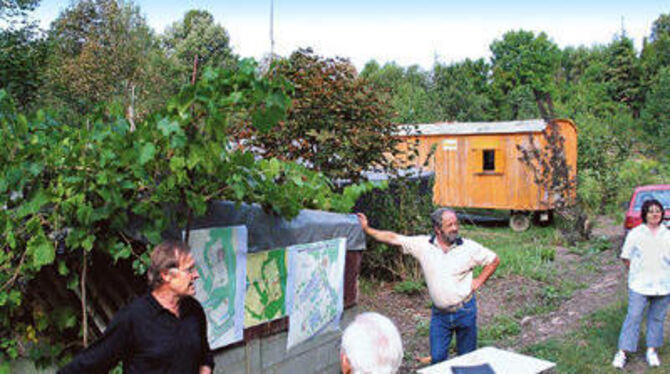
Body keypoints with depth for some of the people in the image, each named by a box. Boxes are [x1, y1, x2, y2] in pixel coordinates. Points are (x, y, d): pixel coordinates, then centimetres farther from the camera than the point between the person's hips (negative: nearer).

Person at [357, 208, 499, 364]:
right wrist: (366, 228, -6)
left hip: (465, 310, -1)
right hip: (439, 313, 1)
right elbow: (393, 238, -3)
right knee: (437, 358, 4)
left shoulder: (469, 247, -8)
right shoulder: (423, 244, -6)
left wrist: (479, 281, -4)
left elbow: (494, 260, 4)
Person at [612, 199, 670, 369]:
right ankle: (622, 352, 0)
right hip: (639, 285, -3)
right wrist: (637, 272, -1)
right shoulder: (635, 234, 1)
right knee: (633, 317, -5)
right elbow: (626, 258, 5)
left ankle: (652, 350, 23)